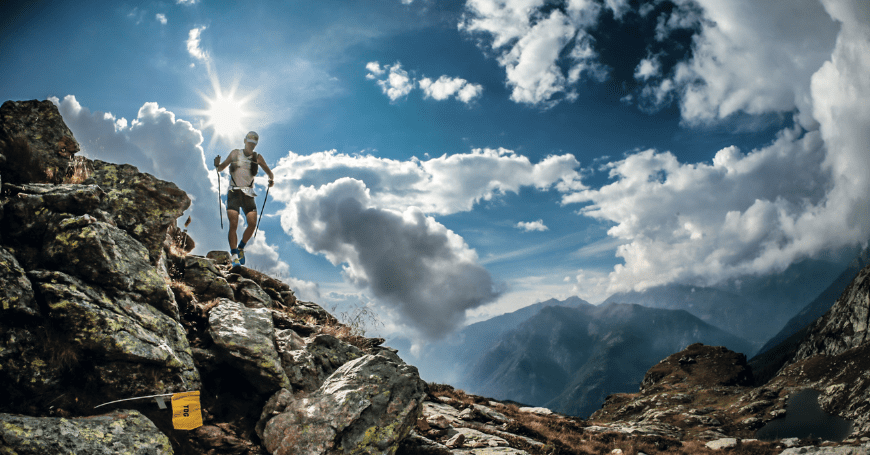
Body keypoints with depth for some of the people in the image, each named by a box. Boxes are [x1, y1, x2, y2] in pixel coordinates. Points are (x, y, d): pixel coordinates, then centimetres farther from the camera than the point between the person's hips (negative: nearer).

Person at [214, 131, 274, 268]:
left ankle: (241, 248, 11)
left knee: (252, 223, -13)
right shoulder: (235, 154, 7)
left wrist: (271, 179, -5)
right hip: (234, 193, -1)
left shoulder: (257, 157, 8)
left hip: (248, 194, 1)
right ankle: (235, 256, -11)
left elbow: (269, 171, 17)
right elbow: (221, 168, 13)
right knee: (233, 224, -14)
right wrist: (217, 165, -10)